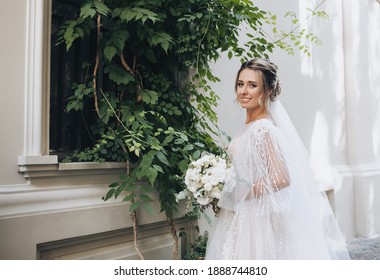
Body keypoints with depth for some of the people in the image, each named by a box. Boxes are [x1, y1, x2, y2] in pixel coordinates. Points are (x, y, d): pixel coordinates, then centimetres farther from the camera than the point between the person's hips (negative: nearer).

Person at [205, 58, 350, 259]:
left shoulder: (263, 129, -21)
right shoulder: (249, 126, 5)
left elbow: (280, 178, -28)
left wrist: (236, 196, -17)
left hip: (256, 220, -8)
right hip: (242, 217, 8)